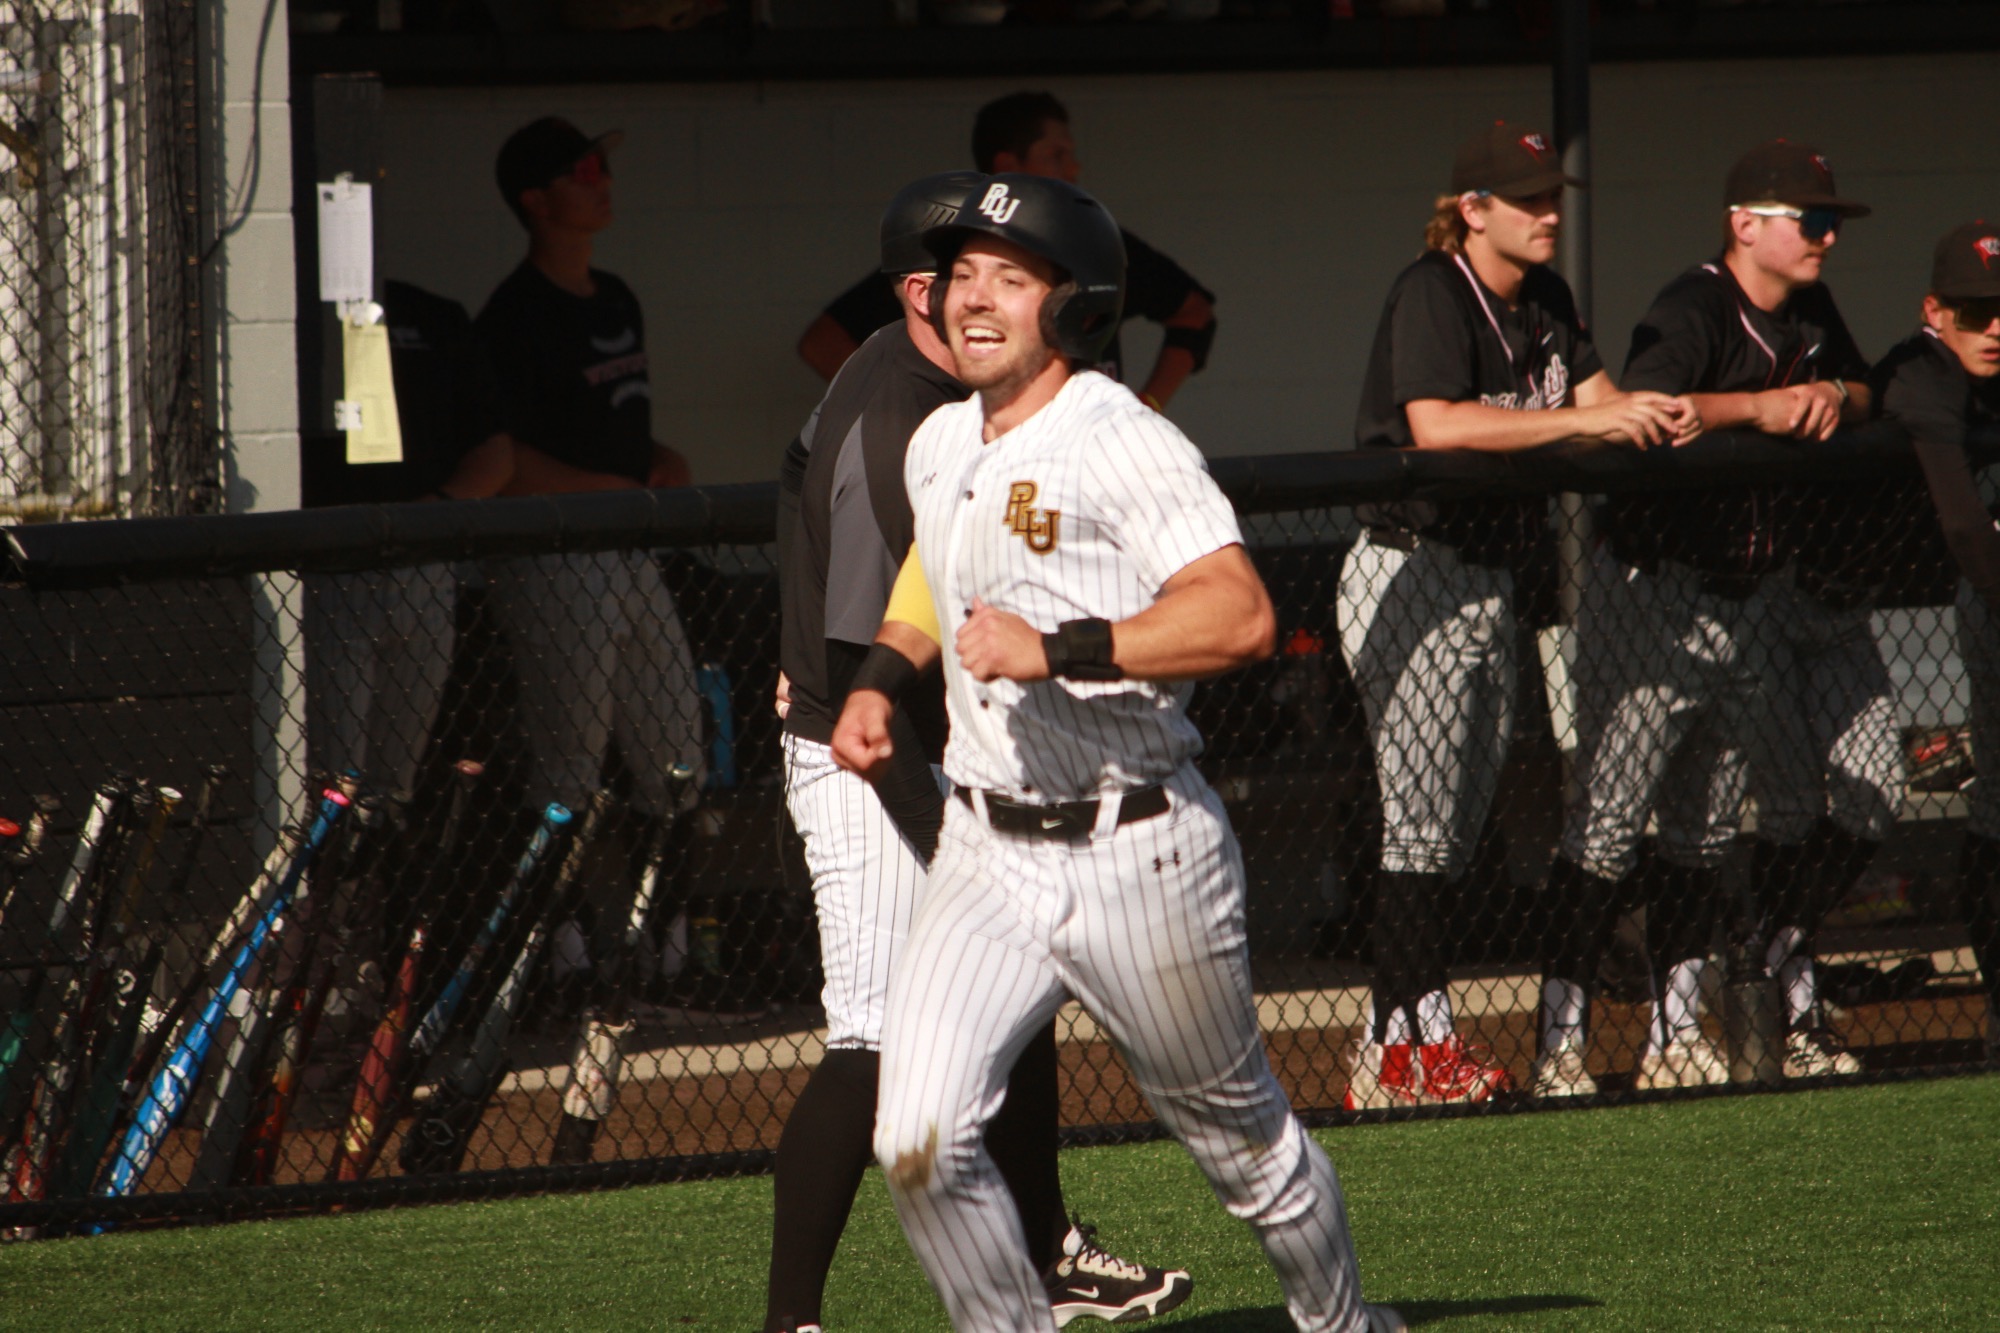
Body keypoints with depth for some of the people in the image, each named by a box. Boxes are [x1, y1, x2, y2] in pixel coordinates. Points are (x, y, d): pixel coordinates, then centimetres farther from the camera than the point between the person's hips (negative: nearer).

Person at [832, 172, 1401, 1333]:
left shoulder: (1122, 445, -16)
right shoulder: (939, 447, 9)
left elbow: (1240, 617, -28)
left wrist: (1057, 650, -33)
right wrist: (882, 678, 12)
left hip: (1139, 854, -6)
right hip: (988, 855, 6)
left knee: (1237, 1129, 12)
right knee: (920, 1140, -12)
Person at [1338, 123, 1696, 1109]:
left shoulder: (1547, 303, 11)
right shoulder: (1430, 295, -15)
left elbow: (1600, 397, 8)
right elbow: (1435, 425, -30)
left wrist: (1655, 420, -15)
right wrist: (1581, 421, -31)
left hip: (1491, 581, 9)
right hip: (1411, 575, -9)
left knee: (1465, 810, 8)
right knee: (1421, 816, -9)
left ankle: (1395, 1046, 11)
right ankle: (1423, 1040, -8)